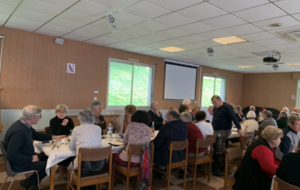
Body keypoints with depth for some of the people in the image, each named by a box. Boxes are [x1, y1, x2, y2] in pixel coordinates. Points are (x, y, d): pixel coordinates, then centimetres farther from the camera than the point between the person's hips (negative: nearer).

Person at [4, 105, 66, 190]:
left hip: (27, 156, 9)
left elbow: (36, 135, 16)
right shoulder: (19, 131, -32)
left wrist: (53, 137, 10)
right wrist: (31, 159, -24)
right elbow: (11, 155, -33)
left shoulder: (25, 124, -2)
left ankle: (32, 183, 19)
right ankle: (28, 182, 11)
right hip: (18, 163, -9)